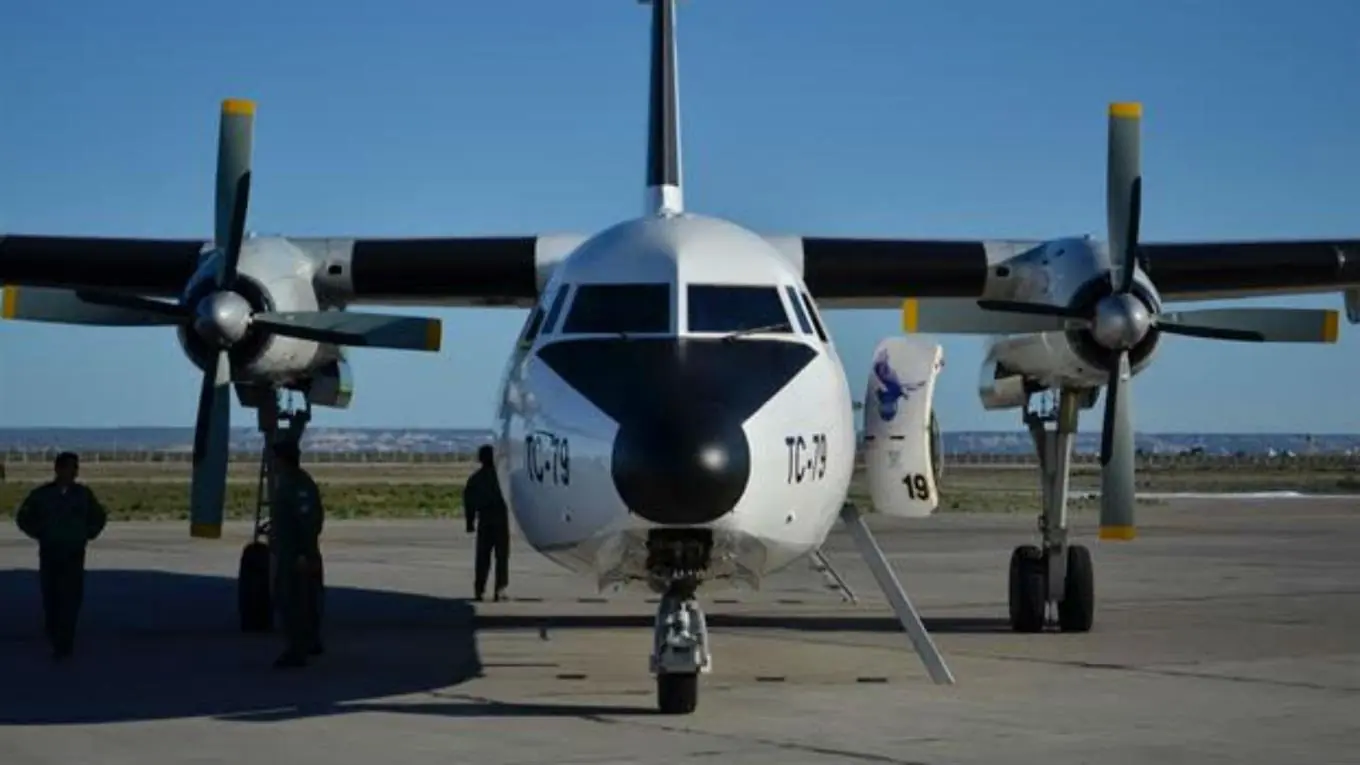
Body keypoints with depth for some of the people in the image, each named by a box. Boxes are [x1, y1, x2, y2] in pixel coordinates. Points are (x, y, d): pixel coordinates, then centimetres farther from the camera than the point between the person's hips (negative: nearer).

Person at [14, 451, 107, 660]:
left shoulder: (83, 494, 4)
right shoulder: (41, 494, 0)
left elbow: (99, 517, 21)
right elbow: (23, 518, 12)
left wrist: (87, 535, 9)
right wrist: (40, 534, 4)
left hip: (75, 554, 0)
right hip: (49, 554, 0)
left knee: (71, 599, -8)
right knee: (51, 598, 1)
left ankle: (64, 644, -8)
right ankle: (56, 642, 16)